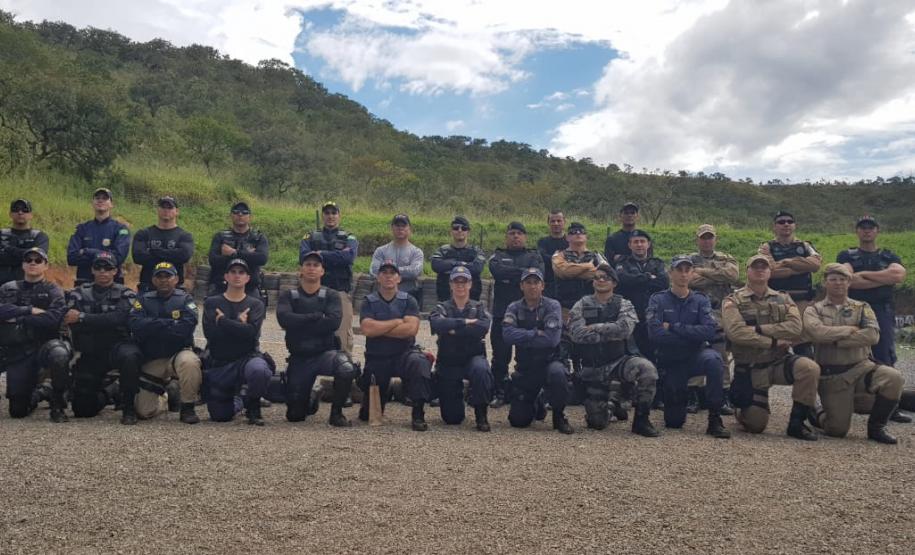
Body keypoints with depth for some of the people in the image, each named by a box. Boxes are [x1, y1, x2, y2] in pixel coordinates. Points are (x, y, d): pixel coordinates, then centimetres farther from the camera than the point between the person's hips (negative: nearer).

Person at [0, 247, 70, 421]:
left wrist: (18, 318, -11)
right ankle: (36, 393, 35)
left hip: (41, 346, -2)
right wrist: (30, 310, -14)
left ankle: (58, 404, -19)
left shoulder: (52, 291, 3)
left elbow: (54, 319, -15)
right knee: (18, 411, -2)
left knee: (59, 354, -40)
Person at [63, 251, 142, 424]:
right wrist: (105, 322, -14)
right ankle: (111, 391, 32)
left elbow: (118, 319, -19)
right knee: (82, 409, -2)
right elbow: (74, 325, -8)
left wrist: (82, 317, -18)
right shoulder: (78, 293, 8)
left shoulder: (125, 294, 1)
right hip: (90, 354, 3)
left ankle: (128, 408, -19)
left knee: (130, 356, -39)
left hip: (117, 345, -3)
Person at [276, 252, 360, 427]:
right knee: (294, 415, 2)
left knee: (347, 369, -36)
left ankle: (336, 412, -10)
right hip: (299, 358, 2)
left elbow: (333, 322, -17)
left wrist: (299, 323, -12)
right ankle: (312, 399, 38)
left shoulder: (332, 295, 2)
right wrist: (318, 316, -14)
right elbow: (284, 319, -16)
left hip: (326, 352, -1)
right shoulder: (288, 296, 4)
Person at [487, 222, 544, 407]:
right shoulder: (498, 256, 14)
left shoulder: (534, 256, 13)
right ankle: (499, 393, 10)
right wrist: (523, 272, -9)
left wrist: (509, 276, -11)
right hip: (501, 312, 1)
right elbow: (497, 270, -10)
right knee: (500, 354, 2)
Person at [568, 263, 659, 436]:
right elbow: (578, 334, -14)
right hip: (593, 367, 0)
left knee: (647, 368, -32)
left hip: (619, 361, 0)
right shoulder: (582, 305, 3)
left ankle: (641, 420, -12)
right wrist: (611, 334, -14)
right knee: (597, 422, -1)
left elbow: (624, 329, -18)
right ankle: (612, 401, 36)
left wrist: (595, 328, -13)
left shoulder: (624, 305, 3)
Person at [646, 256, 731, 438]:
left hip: (696, 355, 0)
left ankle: (715, 420, -24)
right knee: (674, 422, 2)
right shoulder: (658, 300, -2)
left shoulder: (701, 300, 2)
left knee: (713, 359, -36)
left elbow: (710, 331, -16)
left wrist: (674, 327, -17)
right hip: (670, 361, 0)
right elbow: (655, 334, -18)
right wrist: (692, 336, -13)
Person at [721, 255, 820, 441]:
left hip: (779, 362, 3)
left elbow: (795, 327, -11)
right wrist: (773, 342, -18)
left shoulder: (783, 299, 7)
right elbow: (736, 332, -20)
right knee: (756, 426, -3)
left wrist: (758, 329, -19)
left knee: (810, 368, -29)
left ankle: (796, 423, -11)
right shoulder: (733, 301, -3)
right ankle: (742, 409, 35)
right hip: (750, 369, -2)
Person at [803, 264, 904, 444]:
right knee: (837, 430, -8)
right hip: (832, 376, -2)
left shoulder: (862, 308, 9)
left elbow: (872, 335, -11)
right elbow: (816, 332, -18)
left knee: (894, 378, -29)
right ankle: (822, 415, 32)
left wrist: (834, 339, -14)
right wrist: (849, 330, -9)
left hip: (861, 367, 2)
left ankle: (876, 426, -5)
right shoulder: (813, 310, 5)